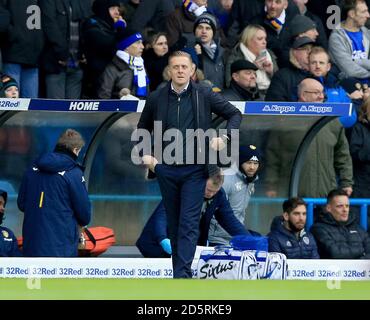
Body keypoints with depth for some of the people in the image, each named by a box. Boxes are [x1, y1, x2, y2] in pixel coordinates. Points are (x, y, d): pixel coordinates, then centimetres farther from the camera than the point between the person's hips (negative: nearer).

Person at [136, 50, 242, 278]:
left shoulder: (204, 95, -1)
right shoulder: (157, 98, 5)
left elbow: (235, 114, 8)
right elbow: (143, 129, 19)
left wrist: (225, 137, -8)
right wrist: (145, 154, 5)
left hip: (194, 168, -3)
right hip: (166, 169, 3)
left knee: (189, 223, -11)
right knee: (174, 224, 10)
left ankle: (183, 274, -17)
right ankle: (179, 269, 19)